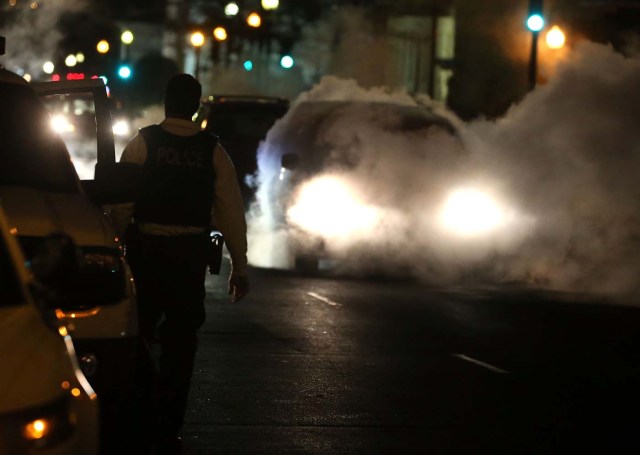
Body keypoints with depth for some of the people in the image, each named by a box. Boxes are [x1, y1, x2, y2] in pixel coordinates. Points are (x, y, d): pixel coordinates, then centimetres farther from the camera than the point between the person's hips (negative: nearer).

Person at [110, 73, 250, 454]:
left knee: (137, 335, 11)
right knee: (180, 341, 8)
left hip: (145, 251, -1)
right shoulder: (213, 152, 0)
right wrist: (239, 267, 4)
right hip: (190, 254, 1)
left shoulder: (143, 144, -3)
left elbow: (121, 204, -7)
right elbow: (231, 213, -2)